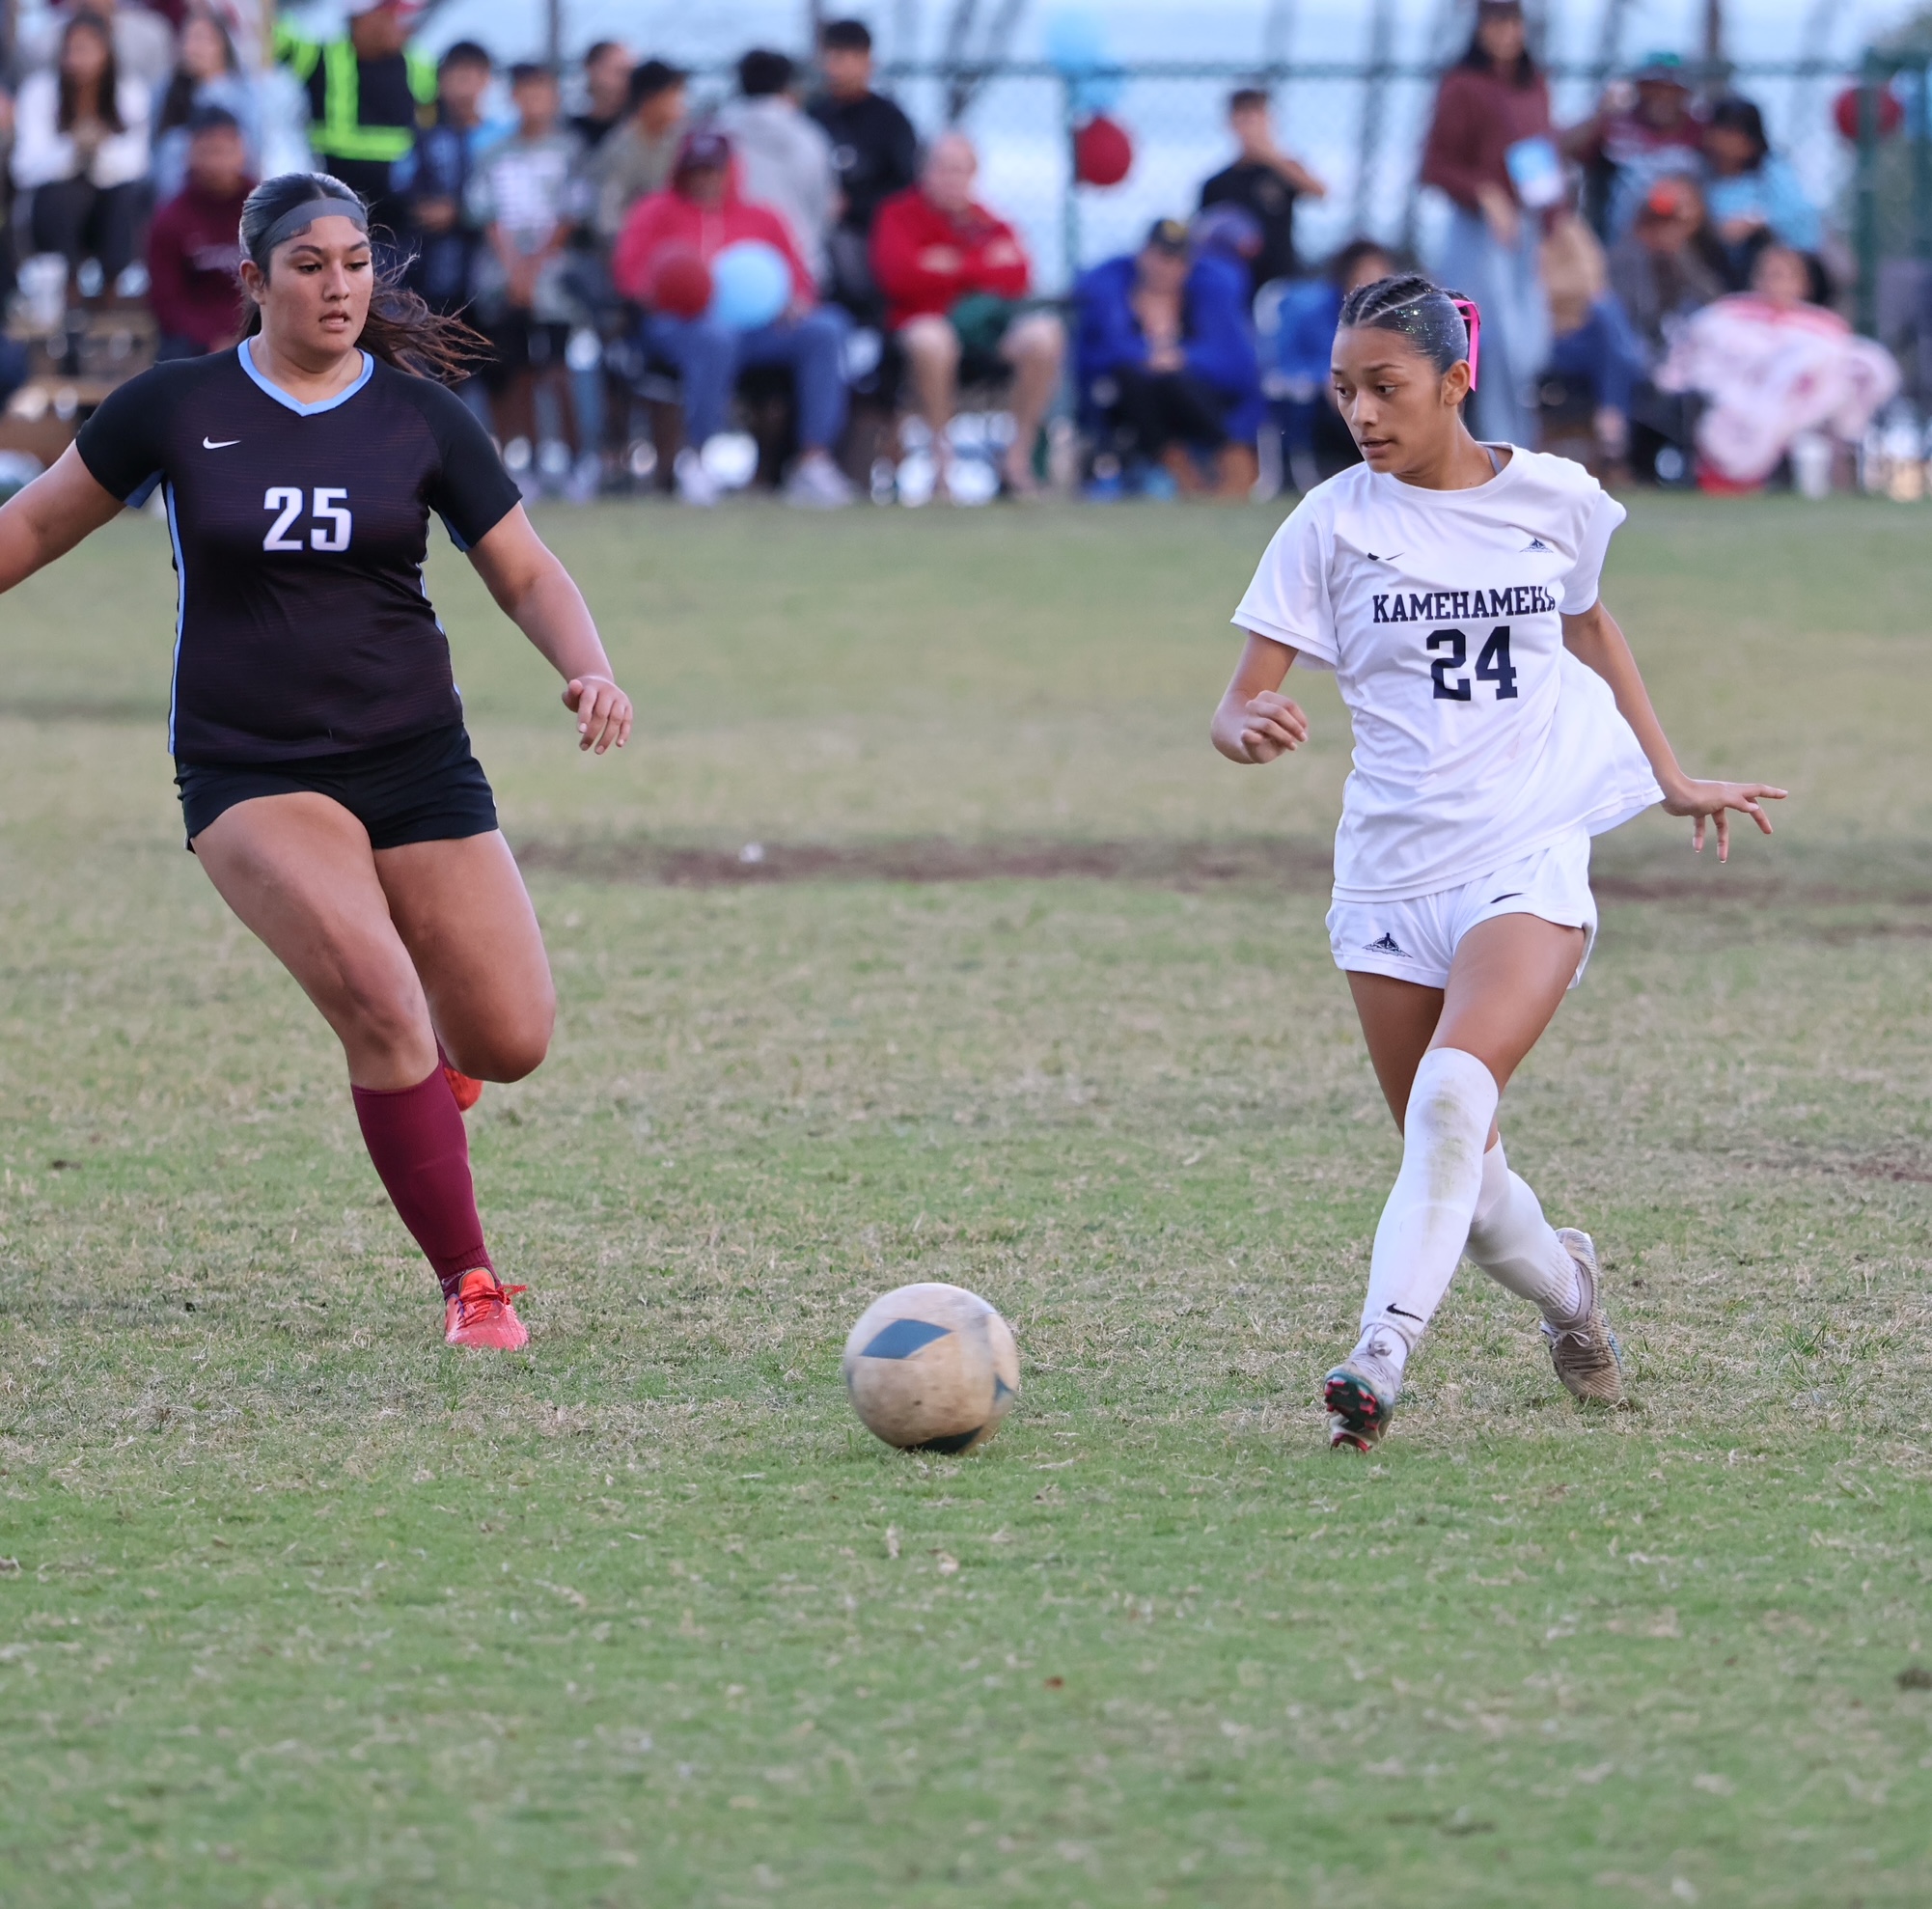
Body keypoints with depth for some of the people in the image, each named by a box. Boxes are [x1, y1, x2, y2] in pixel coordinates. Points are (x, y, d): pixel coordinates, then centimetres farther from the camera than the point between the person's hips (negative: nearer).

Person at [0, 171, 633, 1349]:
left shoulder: (420, 417, 1)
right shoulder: (177, 408, -1)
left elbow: (525, 571, 5)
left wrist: (590, 669, -13)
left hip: (413, 756, 2)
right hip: (247, 768, -2)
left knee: (510, 1045, -3)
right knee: (377, 999, -25)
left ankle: (423, 1052, 37)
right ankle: (471, 1286, -15)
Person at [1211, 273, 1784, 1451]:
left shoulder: (1555, 500, 2)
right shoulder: (1335, 522, -2)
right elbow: (1240, 707, -4)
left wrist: (1672, 780, 26)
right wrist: (1247, 727, -28)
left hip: (1532, 859, -2)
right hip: (1392, 868, 2)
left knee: (1454, 1096, -26)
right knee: (1456, 1170, 6)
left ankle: (1381, 1361, -30)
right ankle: (1564, 1286, 37)